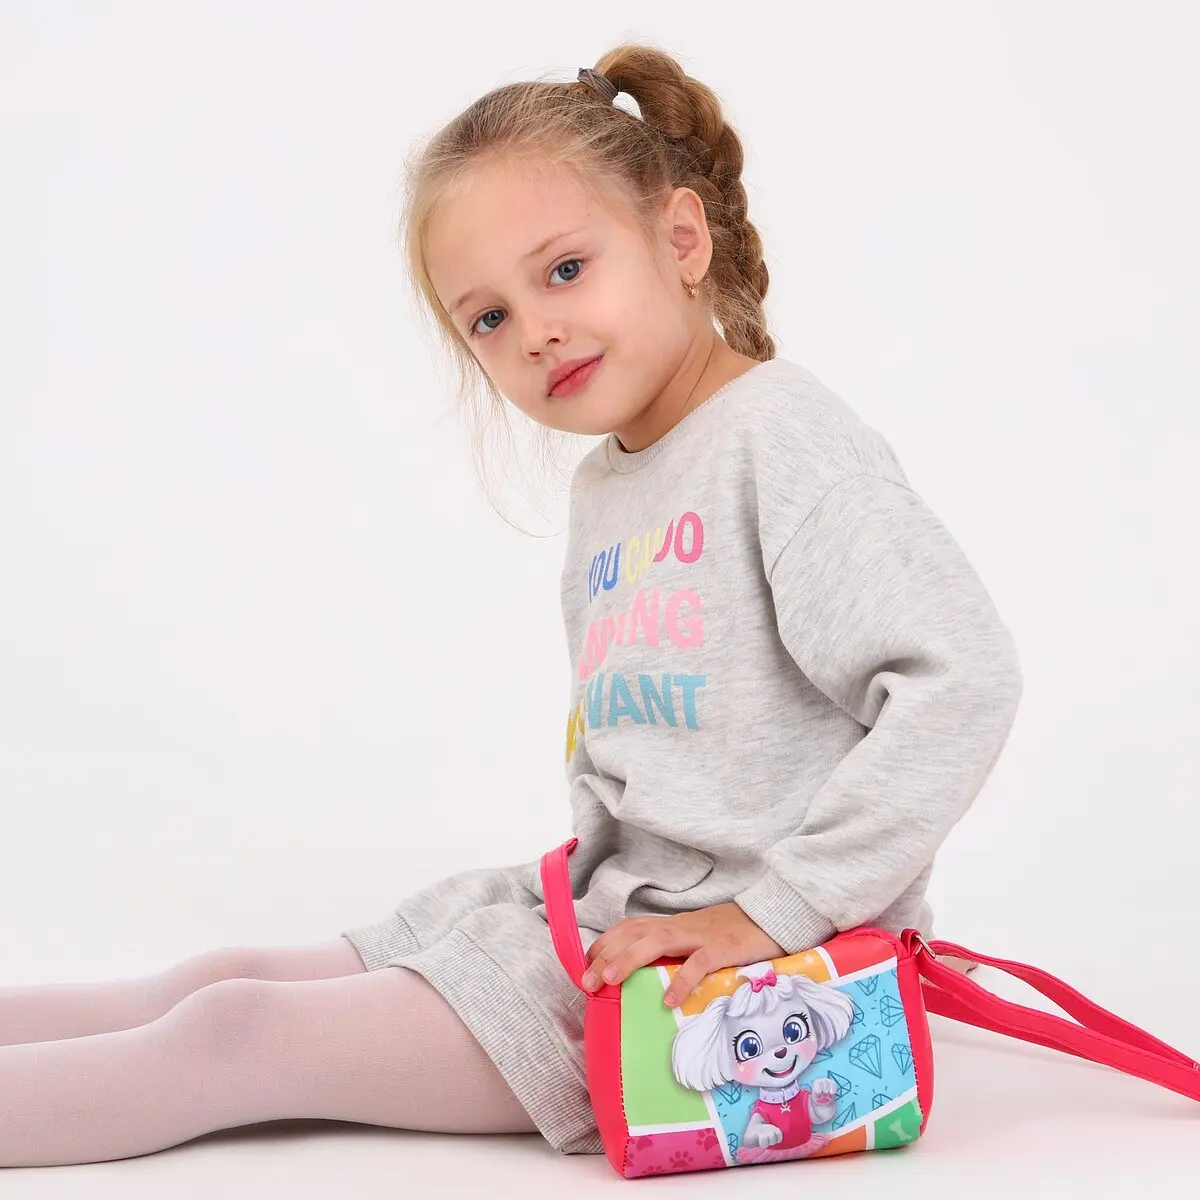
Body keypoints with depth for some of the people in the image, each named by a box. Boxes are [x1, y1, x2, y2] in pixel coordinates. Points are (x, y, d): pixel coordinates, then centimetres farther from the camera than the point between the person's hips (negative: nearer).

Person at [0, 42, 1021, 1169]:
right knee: (234, 983, 4)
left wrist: (772, 910, -22)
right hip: (606, 916, 8)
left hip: (738, 967, -8)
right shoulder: (601, 485, 14)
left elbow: (961, 679, -23)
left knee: (243, 1037, -11)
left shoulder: (782, 436, -14)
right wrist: (591, 877, 9)